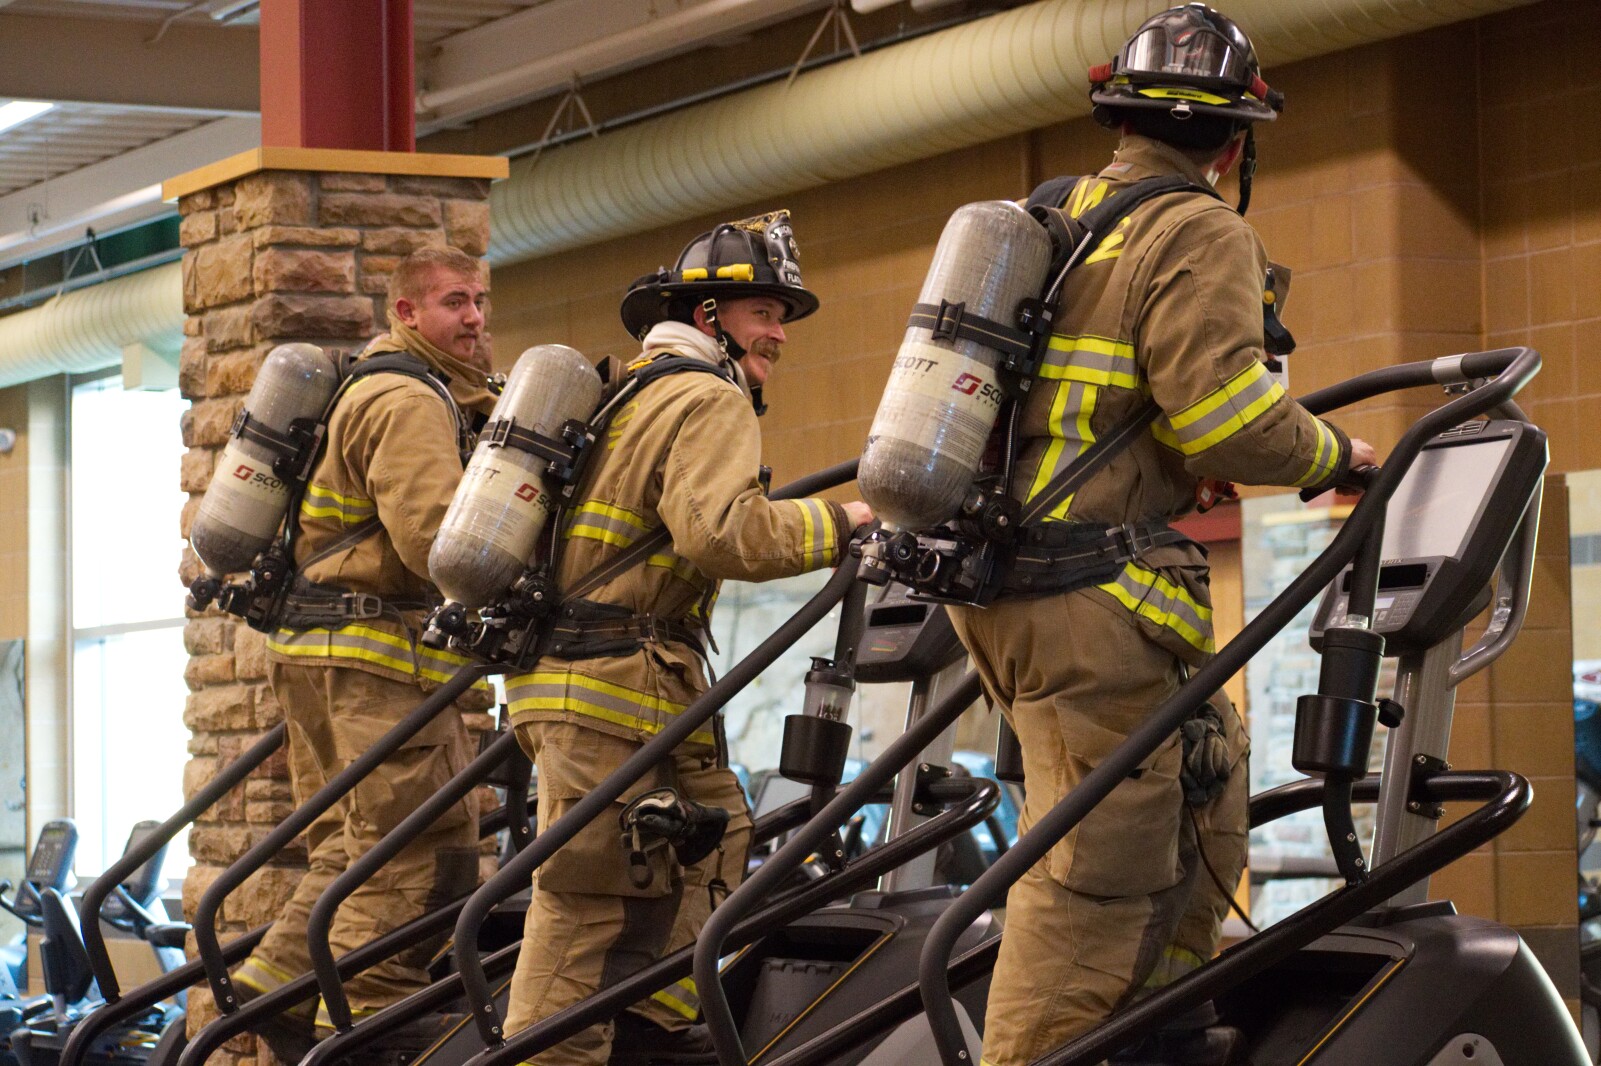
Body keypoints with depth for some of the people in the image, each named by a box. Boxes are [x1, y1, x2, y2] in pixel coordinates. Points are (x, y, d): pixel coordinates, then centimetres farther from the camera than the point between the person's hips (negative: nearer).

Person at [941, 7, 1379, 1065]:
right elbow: (1223, 416, -19)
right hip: (1095, 599, -9)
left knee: (1203, 775, 22)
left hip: (990, 572, 9)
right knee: (1096, 870, -7)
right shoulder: (1202, 235, -7)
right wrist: (1334, 454, -1)